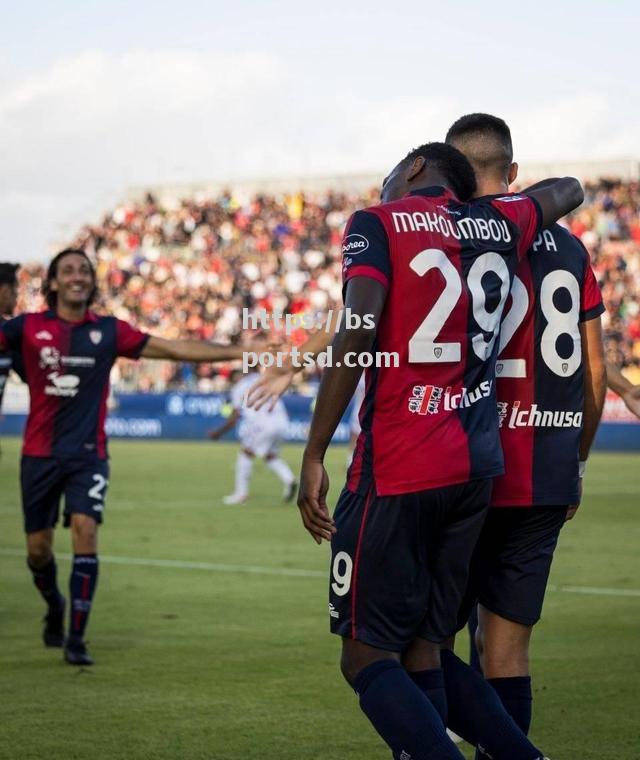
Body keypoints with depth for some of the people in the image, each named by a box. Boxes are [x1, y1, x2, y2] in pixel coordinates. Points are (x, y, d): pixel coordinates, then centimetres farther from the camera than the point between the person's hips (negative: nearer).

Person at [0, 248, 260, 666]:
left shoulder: (109, 331, 1)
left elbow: (172, 348, 1)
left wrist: (238, 351, -3)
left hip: (88, 455, 0)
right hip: (40, 454, 0)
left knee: (85, 533, -15)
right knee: (38, 547, 5)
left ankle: (76, 639, -8)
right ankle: (55, 605, 38)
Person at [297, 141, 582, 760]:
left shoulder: (378, 224, -2)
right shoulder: (500, 223, 13)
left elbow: (358, 332, -16)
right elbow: (569, 191, 35)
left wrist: (313, 457, -14)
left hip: (397, 470, -6)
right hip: (477, 466, 6)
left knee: (367, 657, -2)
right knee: (424, 650, 13)